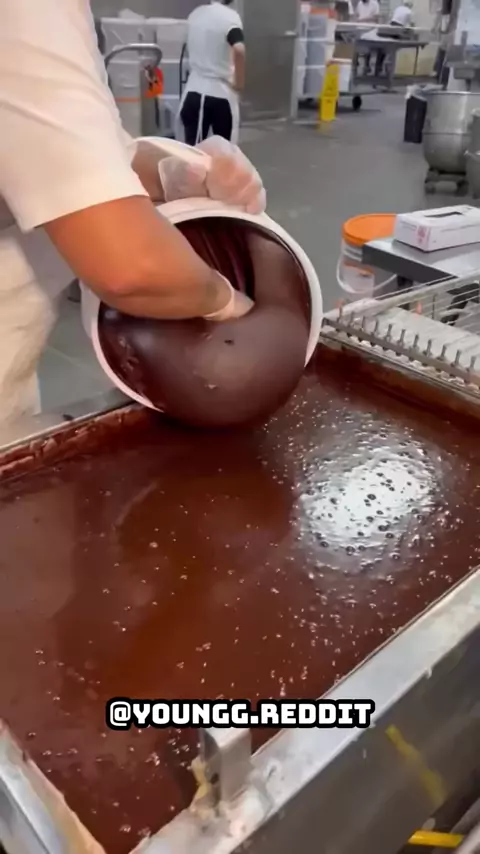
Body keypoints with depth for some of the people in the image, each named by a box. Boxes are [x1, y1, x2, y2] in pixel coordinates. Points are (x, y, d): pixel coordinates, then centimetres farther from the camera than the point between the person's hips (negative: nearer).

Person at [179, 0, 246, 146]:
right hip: (221, 94, -4)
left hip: (194, 92, 5)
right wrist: (239, 83, -17)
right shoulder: (230, 16, -11)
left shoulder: (195, 14, 8)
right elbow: (239, 50, -28)